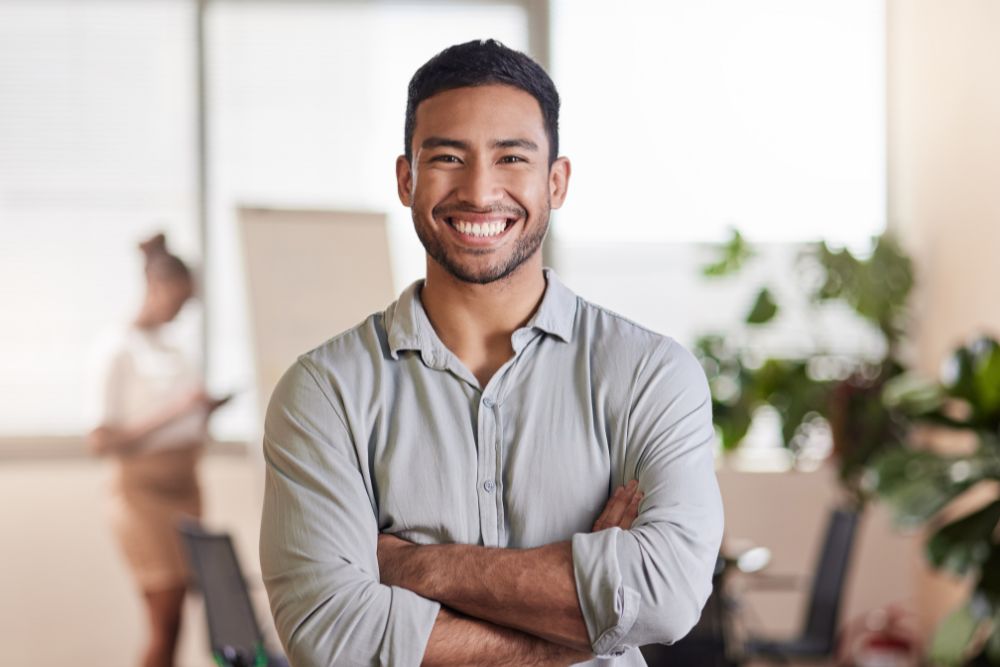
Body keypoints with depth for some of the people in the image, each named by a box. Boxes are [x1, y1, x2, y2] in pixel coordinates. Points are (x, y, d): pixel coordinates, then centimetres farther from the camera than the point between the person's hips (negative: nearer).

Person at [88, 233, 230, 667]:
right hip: (144, 490, -7)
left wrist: (203, 411, 3)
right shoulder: (121, 350, -10)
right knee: (165, 625, -7)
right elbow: (100, 441, -17)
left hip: (184, 487, 7)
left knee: (173, 616, 6)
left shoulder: (169, 346, 11)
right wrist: (175, 412, -22)